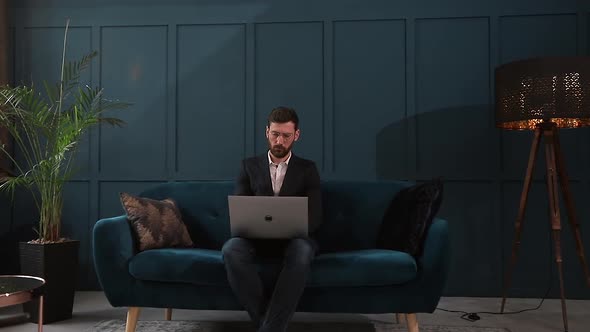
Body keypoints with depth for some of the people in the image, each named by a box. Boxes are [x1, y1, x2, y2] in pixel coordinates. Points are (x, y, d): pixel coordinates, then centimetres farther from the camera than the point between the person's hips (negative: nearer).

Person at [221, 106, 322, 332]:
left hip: (294, 238, -1)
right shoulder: (249, 166, 13)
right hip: (257, 237, 1)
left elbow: (315, 217, 0)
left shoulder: (307, 169, 10)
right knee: (231, 249, -33)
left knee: (302, 251, -38)